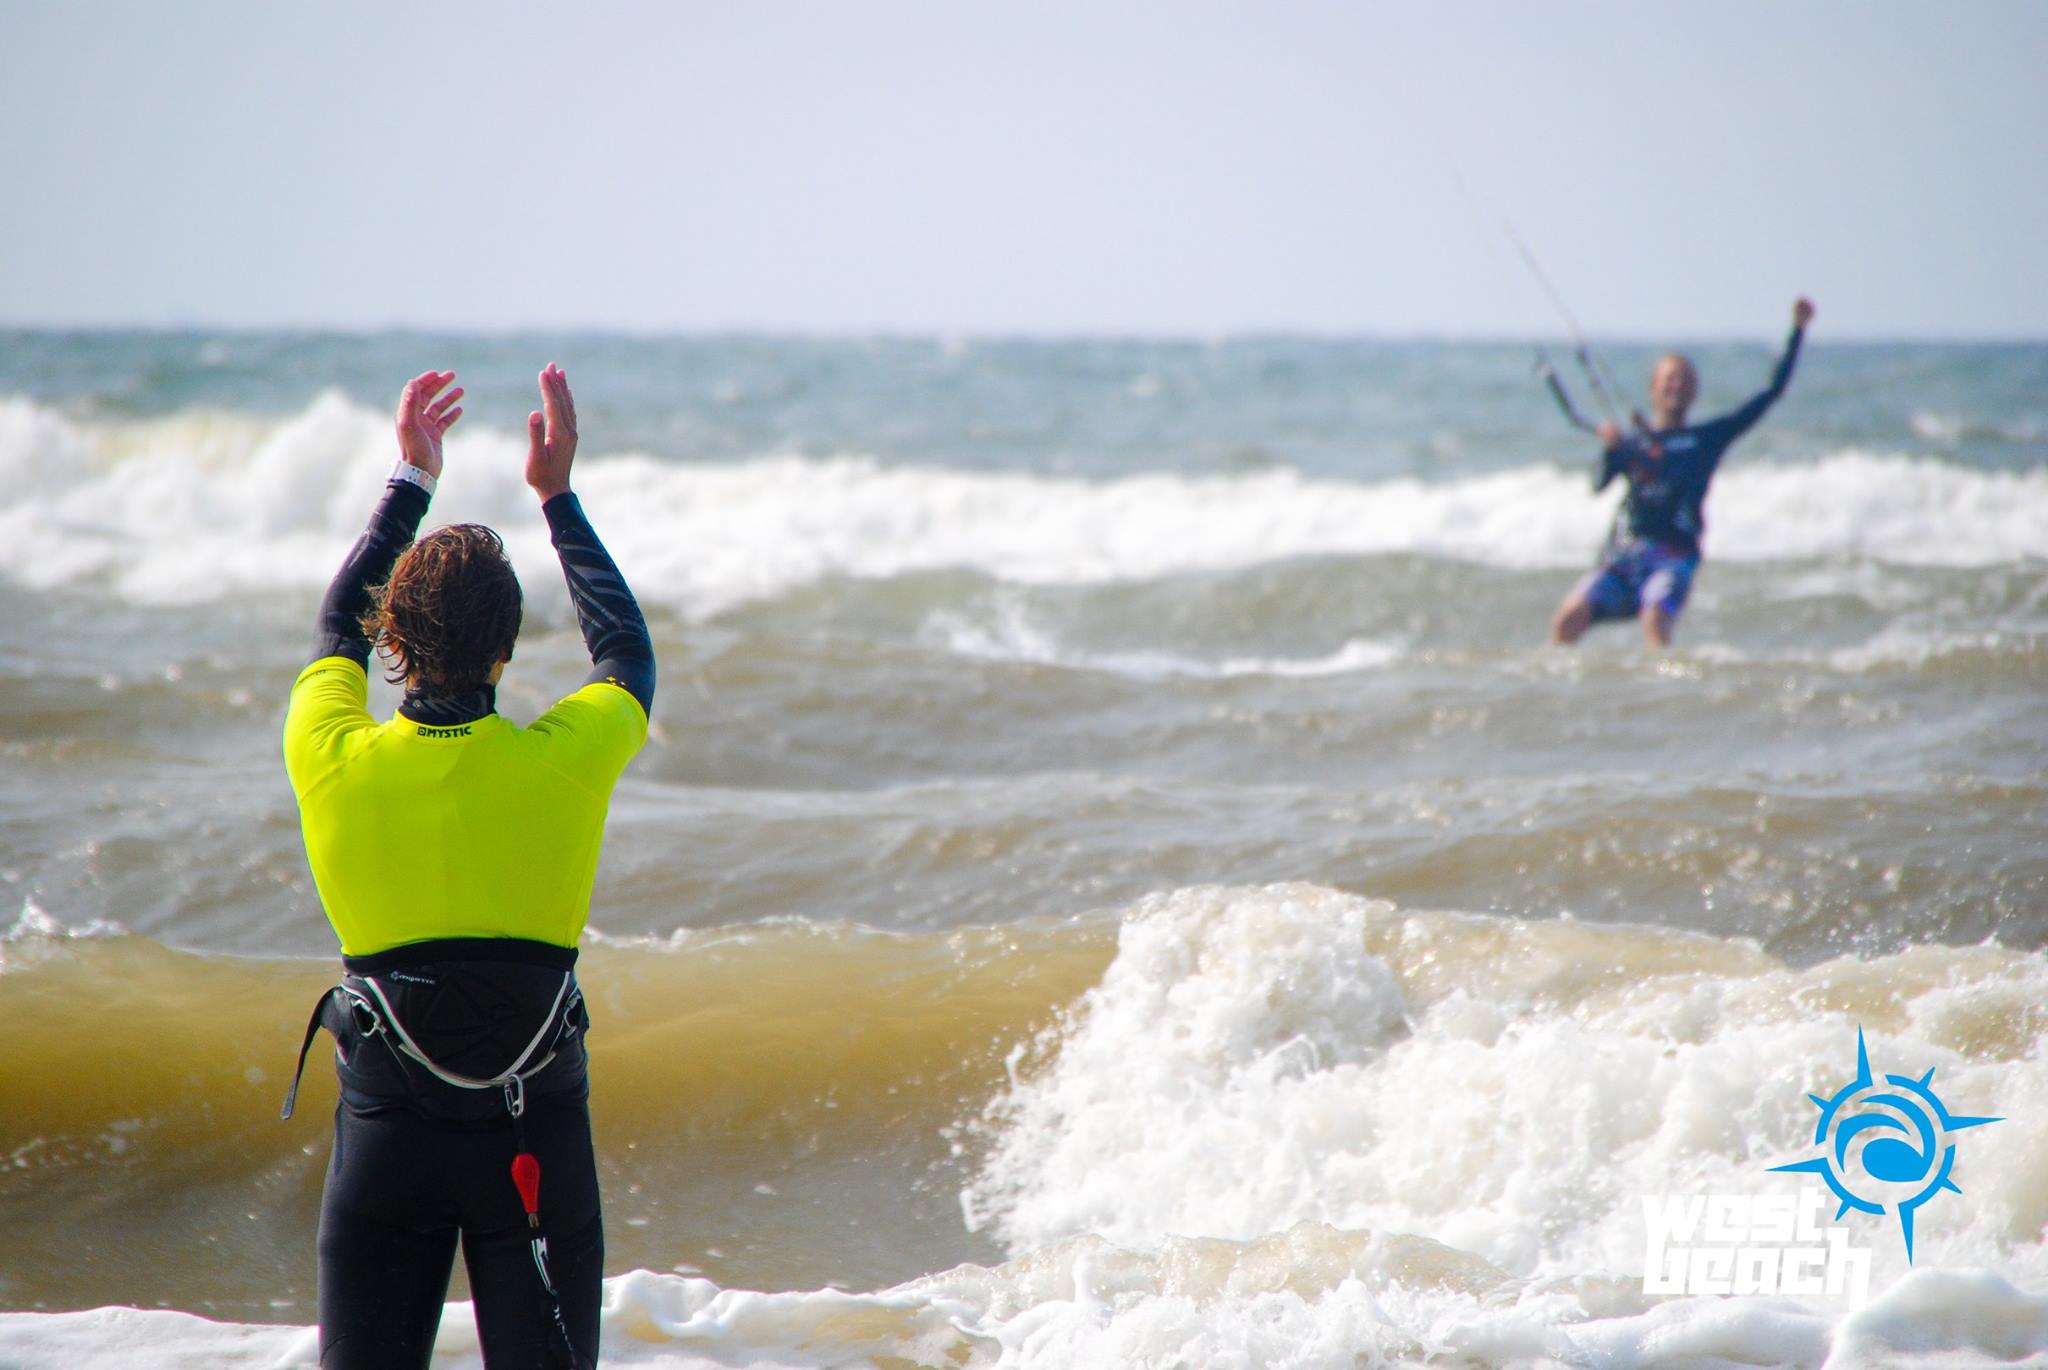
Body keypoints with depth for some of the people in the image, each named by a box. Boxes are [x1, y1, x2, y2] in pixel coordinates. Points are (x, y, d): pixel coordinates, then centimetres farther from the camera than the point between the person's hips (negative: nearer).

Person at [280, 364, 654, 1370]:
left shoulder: (333, 764, -8)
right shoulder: (563, 764, -12)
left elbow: (337, 630, 15)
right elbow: (627, 650, 11)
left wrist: (409, 484, 23)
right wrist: (558, 496, 18)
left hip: (385, 1127, 1)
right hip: (536, 1135, -1)